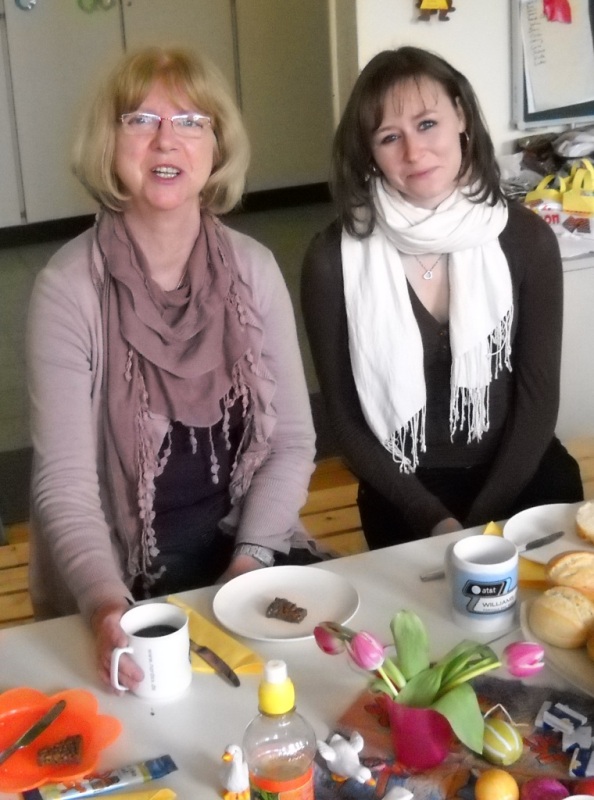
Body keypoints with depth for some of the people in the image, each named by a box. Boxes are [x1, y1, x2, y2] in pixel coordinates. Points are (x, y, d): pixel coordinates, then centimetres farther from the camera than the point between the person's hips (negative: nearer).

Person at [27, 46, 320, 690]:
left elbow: (292, 438, 1)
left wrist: (252, 556, -12)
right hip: (121, 582, -3)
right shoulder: (68, 287, -11)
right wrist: (104, 603, -31)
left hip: (244, 552, 4)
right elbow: (63, 479, -16)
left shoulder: (253, 268, -1)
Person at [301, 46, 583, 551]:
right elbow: (346, 419, -4)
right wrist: (435, 520, -12)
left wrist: (480, 522, -10)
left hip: (517, 477, 2)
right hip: (406, 496, -1)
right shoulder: (334, 260, -9)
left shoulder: (526, 239, -5)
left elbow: (539, 397, -1)